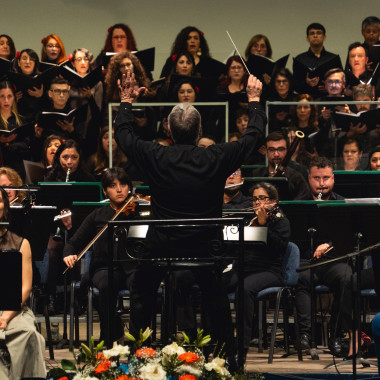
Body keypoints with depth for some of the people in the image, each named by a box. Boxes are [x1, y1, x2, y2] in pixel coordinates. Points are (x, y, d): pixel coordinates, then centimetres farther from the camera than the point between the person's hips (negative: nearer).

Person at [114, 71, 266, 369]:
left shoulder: (156, 157, -13)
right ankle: (227, 357, 22)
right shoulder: (216, 159, -13)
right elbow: (254, 135, 2)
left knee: (141, 294, 21)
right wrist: (254, 100, 17)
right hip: (205, 249, 1)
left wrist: (127, 102, 20)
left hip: (161, 247, 0)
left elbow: (124, 135, 5)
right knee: (217, 297, 22)